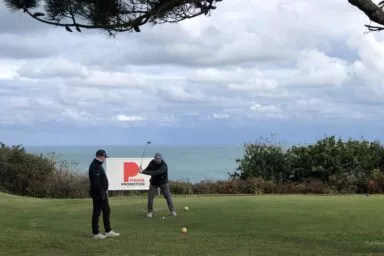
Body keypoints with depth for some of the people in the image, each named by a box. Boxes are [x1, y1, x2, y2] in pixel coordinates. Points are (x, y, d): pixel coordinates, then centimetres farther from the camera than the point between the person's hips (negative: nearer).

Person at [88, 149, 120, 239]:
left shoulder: (98, 165, 14)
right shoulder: (95, 166, -19)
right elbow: (96, 182, -25)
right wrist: (101, 194, -23)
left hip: (102, 193, 11)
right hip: (98, 194, -11)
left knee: (106, 211, 15)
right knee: (97, 212, -1)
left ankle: (108, 231, 23)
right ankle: (96, 233, 7)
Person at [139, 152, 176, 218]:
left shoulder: (164, 165, -29)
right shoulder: (152, 162, -12)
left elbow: (155, 173, -38)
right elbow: (148, 169, 1)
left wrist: (143, 172, -41)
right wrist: (142, 170, -24)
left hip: (163, 182, -3)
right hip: (153, 182, 3)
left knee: (168, 196, -7)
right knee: (150, 197, -3)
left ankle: (172, 211, 6)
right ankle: (150, 212, 11)